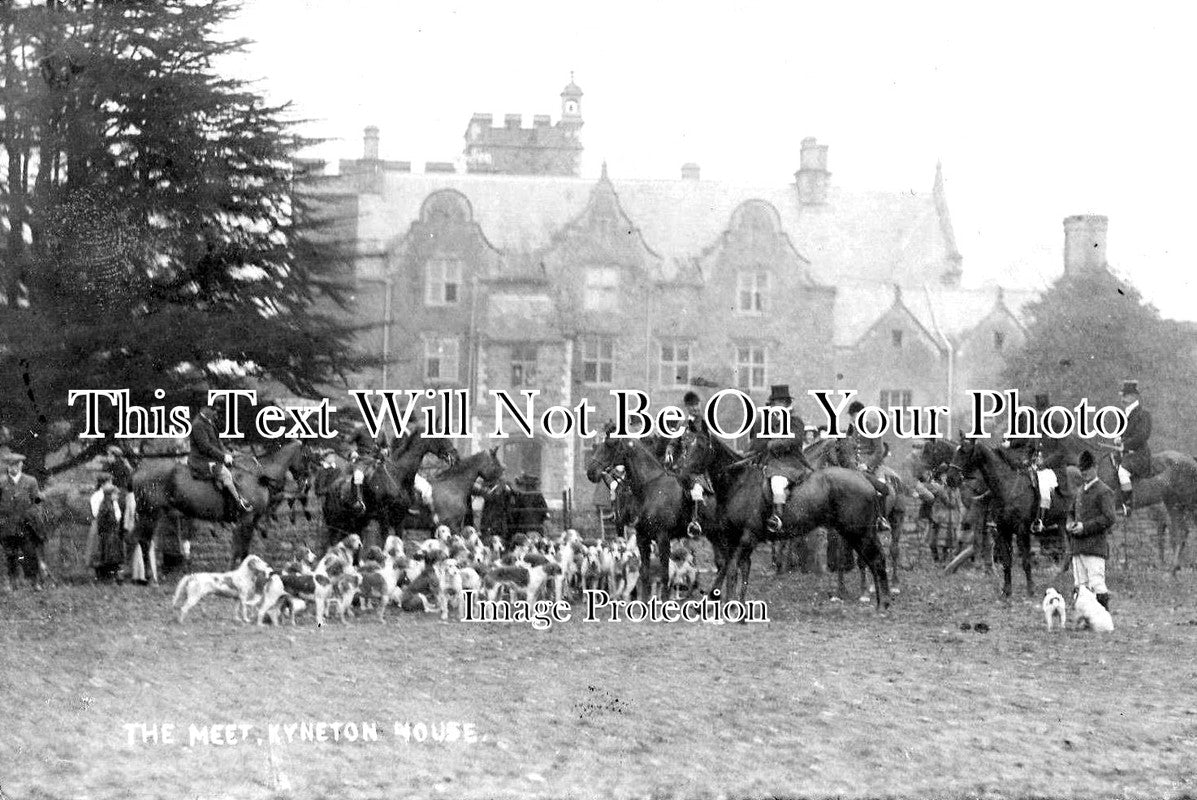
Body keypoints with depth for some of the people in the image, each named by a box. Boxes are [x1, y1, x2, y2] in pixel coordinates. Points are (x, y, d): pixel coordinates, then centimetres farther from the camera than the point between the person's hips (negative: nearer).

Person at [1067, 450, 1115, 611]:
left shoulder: (1104, 492, -5)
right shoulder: (1081, 492, 21)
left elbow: (1109, 519, -13)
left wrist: (1085, 527, -17)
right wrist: (1071, 524, 10)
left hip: (1095, 547, -8)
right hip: (1077, 548, 8)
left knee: (1097, 586, -12)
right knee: (1080, 588, 6)